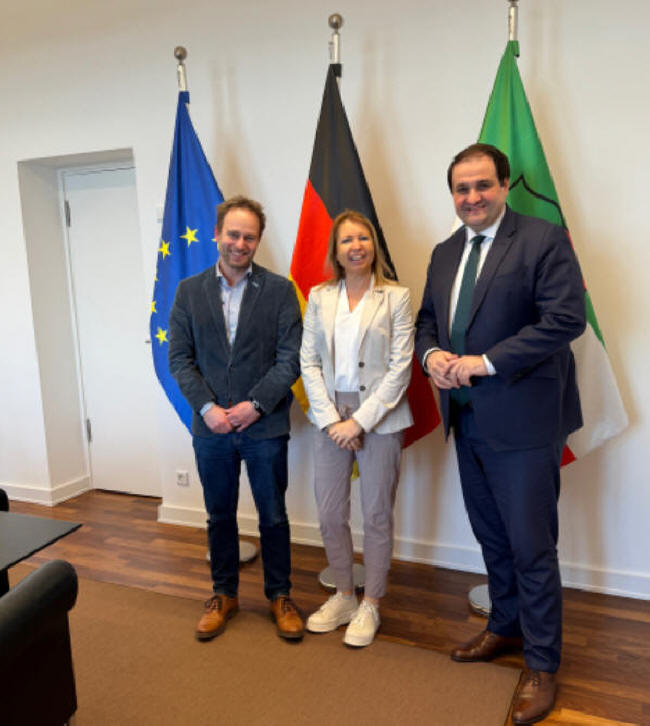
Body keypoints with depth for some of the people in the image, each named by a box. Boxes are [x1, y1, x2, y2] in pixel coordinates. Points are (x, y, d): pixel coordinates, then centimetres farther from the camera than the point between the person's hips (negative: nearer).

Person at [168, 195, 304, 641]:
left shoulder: (280, 291, -2)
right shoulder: (190, 291, 4)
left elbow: (291, 358, -7)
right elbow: (179, 357, 1)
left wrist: (256, 405, -14)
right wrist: (207, 407, -10)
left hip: (265, 425, -2)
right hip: (211, 426, 2)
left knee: (273, 516, 10)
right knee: (219, 516, 16)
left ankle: (280, 596, 29)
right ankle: (224, 595, 34)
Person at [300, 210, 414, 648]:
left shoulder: (396, 297, -3)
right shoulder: (319, 297, 6)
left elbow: (400, 367, -8)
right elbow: (309, 362, 2)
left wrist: (360, 420, -13)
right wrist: (332, 420, -8)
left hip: (380, 418, -3)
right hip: (331, 417, 3)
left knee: (377, 516, 8)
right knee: (330, 515, 11)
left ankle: (371, 606, 26)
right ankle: (344, 596, 32)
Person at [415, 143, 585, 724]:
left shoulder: (544, 240, -9)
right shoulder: (445, 253, 13)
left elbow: (567, 317, -19)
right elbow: (427, 319, 19)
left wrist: (483, 362, -21)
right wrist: (431, 354, -5)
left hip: (522, 420, -7)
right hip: (468, 418, 7)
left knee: (532, 545, 3)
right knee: (492, 538, 20)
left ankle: (542, 665, 22)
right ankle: (506, 628, 41)